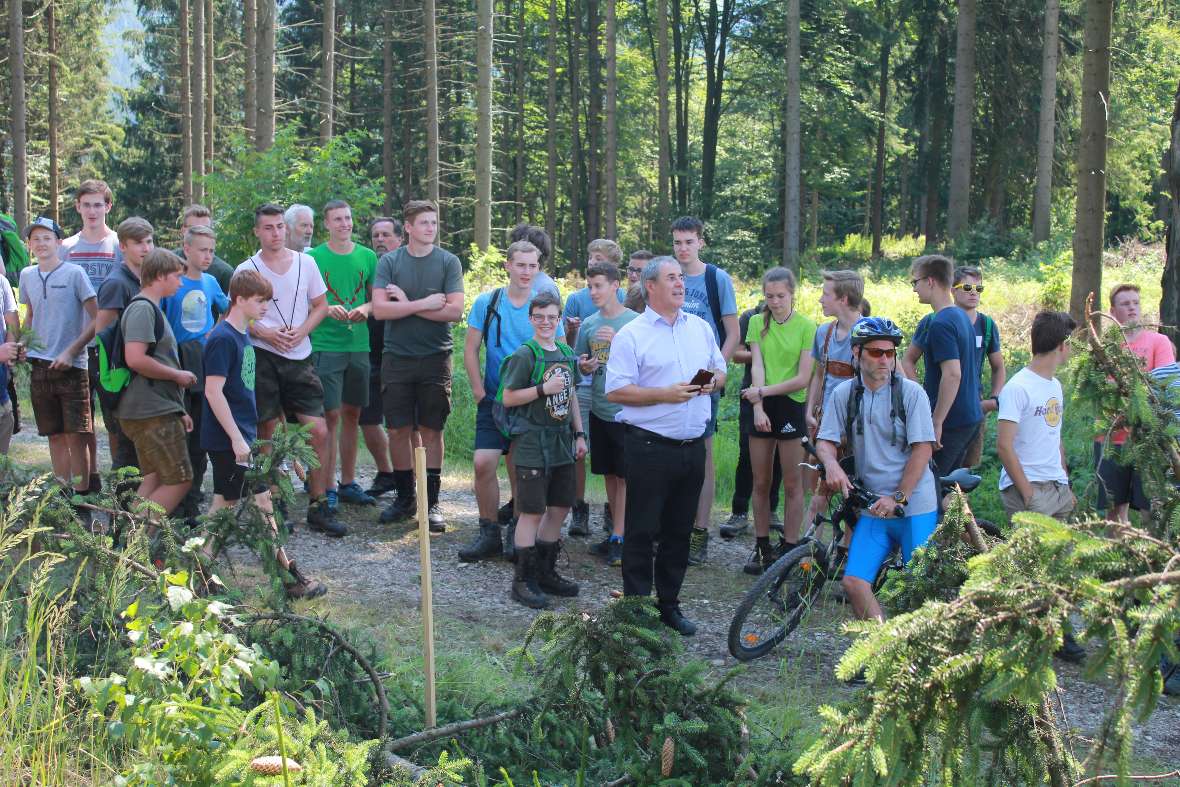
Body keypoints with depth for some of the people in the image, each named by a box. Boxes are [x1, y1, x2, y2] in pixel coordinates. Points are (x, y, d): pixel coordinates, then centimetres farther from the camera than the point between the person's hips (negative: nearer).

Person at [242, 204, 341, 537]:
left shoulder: (306, 263, 6)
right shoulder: (247, 270, 0)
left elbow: (321, 306, 11)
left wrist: (301, 331, -7)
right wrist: (265, 333, -14)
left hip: (299, 358, 2)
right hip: (262, 358, -2)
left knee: (319, 431, -4)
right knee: (267, 434, 4)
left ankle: (318, 507, 5)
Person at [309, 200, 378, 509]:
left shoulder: (367, 257, 8)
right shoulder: (314, 258, -1)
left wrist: (366, 309, -8)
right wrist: (327, 309, -18)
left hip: (359, 344, 4)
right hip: (326, 345, -4)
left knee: (352, 413, 10)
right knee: (331, 415, -6)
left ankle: (348, 483, 20)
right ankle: (328, 487, 0)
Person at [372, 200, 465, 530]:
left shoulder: (448, 262, 2)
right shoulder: (389, 262, 3)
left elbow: (455, 311, -8)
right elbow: (379, 309, -8)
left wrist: (406, 306, -9)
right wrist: (425, 304, -12)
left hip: (435, 357, -1)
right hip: (397, 358, 1)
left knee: (432, 430, 3)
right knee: (399, 430, 4)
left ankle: (432, 502, 10)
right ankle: (404, 497, 18)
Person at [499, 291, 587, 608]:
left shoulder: (567, 353, 10)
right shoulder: (525, 354, -10)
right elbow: (508, 398, -11)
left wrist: (579, 434, 14)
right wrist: (543, 389, -20)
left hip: (561, 442, 7)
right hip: (532, 442, -7)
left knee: (559, 508, 12)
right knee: (532, 511, -3)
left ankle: (545, 572, 25)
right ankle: (523, 580, 5)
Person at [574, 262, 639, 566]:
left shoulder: (635, 322, -6)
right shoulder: (588, 325, 8)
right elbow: (581, 365, 16)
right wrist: (584, 367, -7)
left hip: (627, 410, -5)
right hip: (599, 409, 5)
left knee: (625, 475, -2)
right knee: (609, 473, 12)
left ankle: (619, 539, 0)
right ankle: (616, 532, 21)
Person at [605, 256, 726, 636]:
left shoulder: (700, 327, 13)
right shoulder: (631, 335, -5)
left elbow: (720, 371, 21)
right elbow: (615, 391, -11)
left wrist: (712, 382, -2)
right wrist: (664, 394, -19)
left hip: (692, 446, 5)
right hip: (650, 446, -5)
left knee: (679, 531, 12)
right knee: (643, 532, 0)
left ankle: (669, 604, 24)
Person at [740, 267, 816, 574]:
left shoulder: (806, 327, -5)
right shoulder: (757, 322, 5)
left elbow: (803, 379, -10)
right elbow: (757, 366, -3)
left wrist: (762, 391, -13)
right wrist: (758, 407, -14)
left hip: (791, 407, -3)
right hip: (763, 407, 3)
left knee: (792, 484, 2)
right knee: (761, 483, 8)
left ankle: (789, 549, 8)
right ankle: (762, 548, 16)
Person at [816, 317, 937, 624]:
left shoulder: (911, 392, -6)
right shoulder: (844, 394, 4)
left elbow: (923, 449, -9)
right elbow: (825, 441, 5)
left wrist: (898, 497, -15)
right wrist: (832, 465, -19)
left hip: (915, 508, -3)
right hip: (873, 507, 3)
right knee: (854, 582, -8)